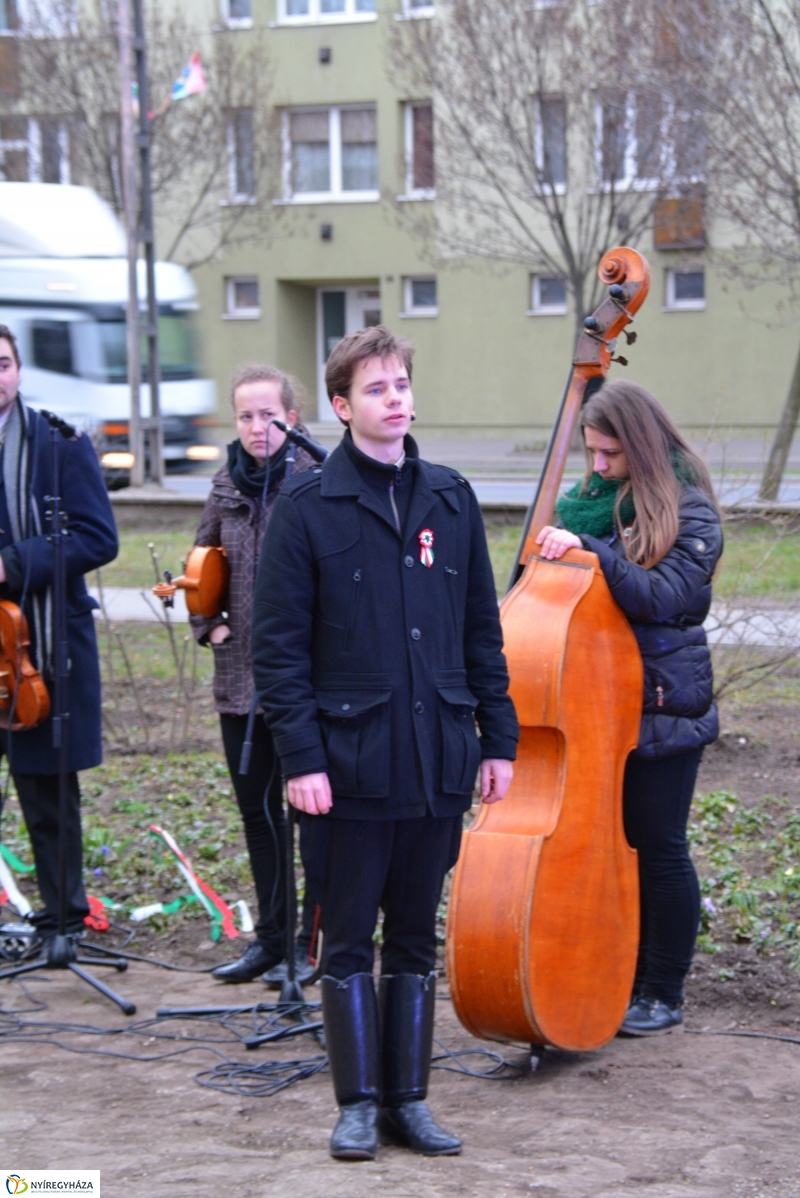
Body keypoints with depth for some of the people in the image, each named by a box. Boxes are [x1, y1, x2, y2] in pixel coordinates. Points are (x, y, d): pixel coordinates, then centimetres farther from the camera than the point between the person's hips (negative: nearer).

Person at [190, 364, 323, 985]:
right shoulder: (227, 486, 8)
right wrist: (208, 624, 9)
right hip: (240, 675, 6)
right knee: (256, 806, 13)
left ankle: (311, 940, 13)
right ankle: (271, 936, 25)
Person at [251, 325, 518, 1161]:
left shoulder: (451, 501, 8)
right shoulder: (308, 507, -4)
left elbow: (482, 631, 12)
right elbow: (279, 643, -6)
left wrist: (498, 739, 9)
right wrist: (300, 755, -12)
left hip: (439, 762, 4)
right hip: (352, 762, -3)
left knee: (415, 937, 12)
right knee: (349, 940, 5)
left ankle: (409, 1100, 20)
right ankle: (359, 1103, 16)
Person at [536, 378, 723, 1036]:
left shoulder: (688, 512, -8)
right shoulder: (597, 501, 10)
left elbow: (666, 597, -21)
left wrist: (591, 550, -25)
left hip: (662, 707, -5)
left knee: (659, 846, 2)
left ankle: (664, 994, 13)